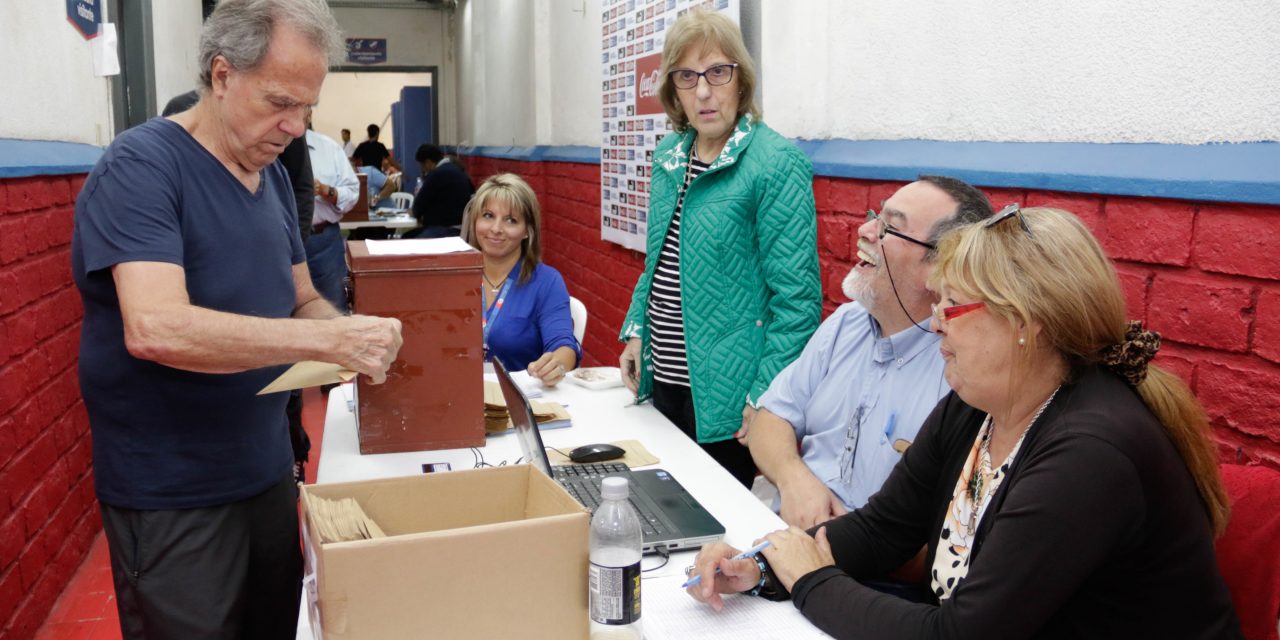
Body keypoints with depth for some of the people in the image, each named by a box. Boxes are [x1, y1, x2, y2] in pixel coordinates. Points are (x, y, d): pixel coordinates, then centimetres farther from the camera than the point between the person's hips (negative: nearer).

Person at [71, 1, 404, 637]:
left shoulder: (272, 174, 6)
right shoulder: (140, 166, -17)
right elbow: (154, 328, -30)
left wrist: (351, 334, -11)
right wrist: (329, 339, -32)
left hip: (268, 470, 7)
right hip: (171, 499, -7)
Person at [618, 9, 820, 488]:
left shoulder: (778, 164, -15)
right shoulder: (668, 158, 7)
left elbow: (796, 296, -18)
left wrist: (767, 394, -21)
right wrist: (636, 332, 7)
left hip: (724, 389, -7)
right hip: (665, 376, 7)